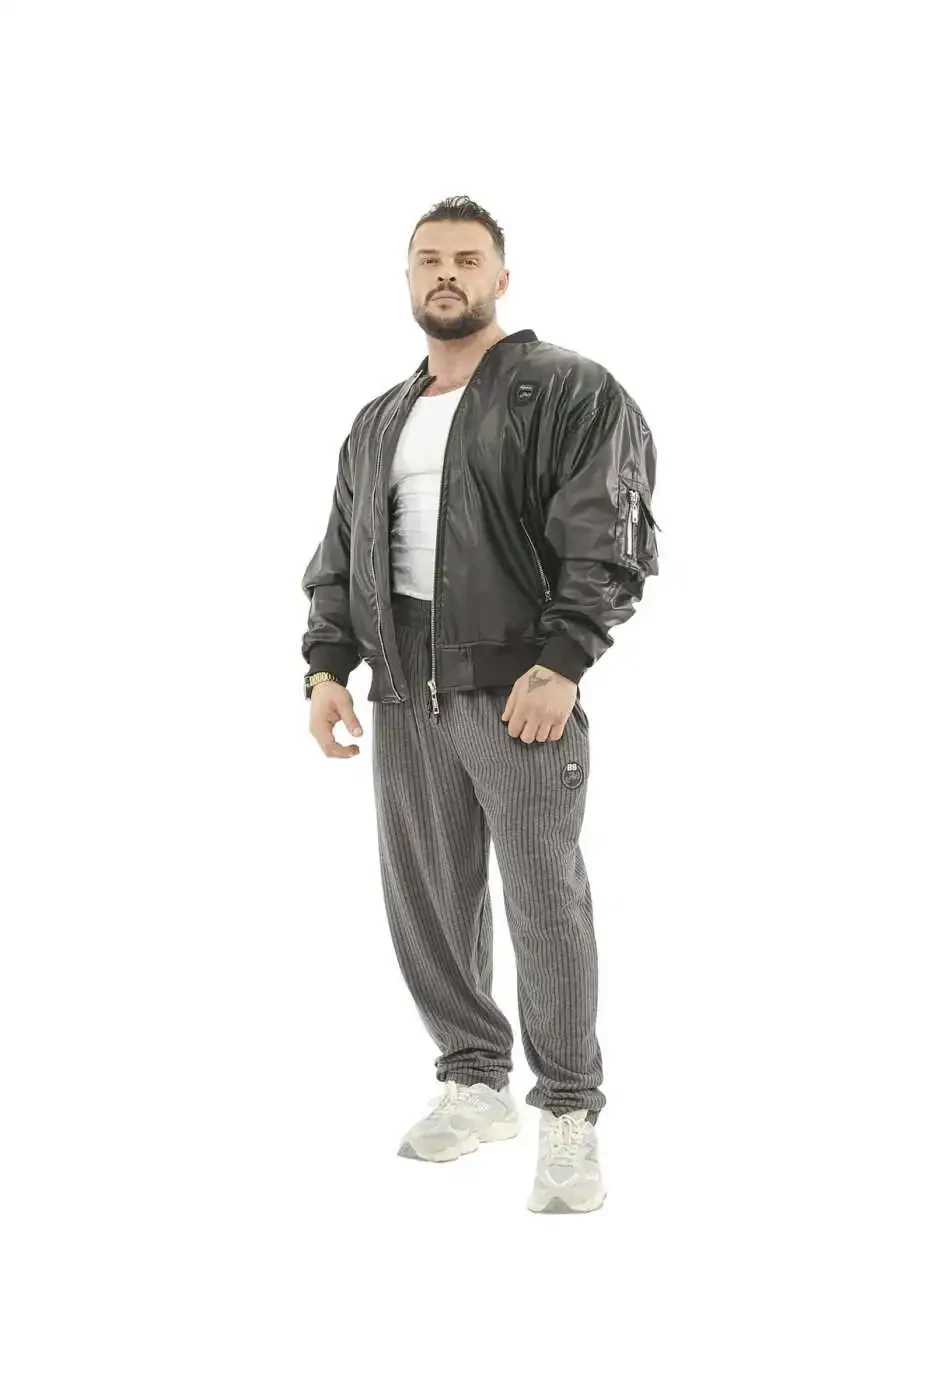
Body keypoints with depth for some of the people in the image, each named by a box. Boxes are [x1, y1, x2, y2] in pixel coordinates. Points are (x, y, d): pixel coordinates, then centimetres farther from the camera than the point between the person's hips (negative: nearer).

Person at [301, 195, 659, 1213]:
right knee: (424, 897, 9)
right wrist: (327, 664, 6)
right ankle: (474, 1083, 23)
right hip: (404, 688, 6)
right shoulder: (378, 422, 19)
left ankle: (569, 1115, 7)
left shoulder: (568, 392, -1)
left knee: (544, 901, -5)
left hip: (520, 681, -6)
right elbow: (341, 554, 20)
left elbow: (607, 537, -10)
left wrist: (561, 663, -19)